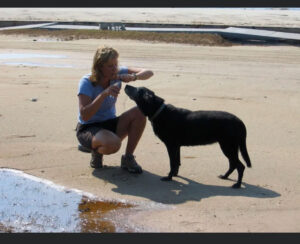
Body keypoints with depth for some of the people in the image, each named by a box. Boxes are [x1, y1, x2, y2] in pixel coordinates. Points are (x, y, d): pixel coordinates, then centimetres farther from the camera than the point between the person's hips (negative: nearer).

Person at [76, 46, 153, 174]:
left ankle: (128, 158, -10)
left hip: (110, 124, 6)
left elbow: (148, 73, -8)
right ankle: (96, 151, -1)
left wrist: (133, 77, -29)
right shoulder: (86, 82, -21)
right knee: (113, 143, -39)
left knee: (140, 112, -21)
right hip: (88, 129, -6)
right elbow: (84, 115, -31)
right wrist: (104, 93, -38)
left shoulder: (117, 73, -7)